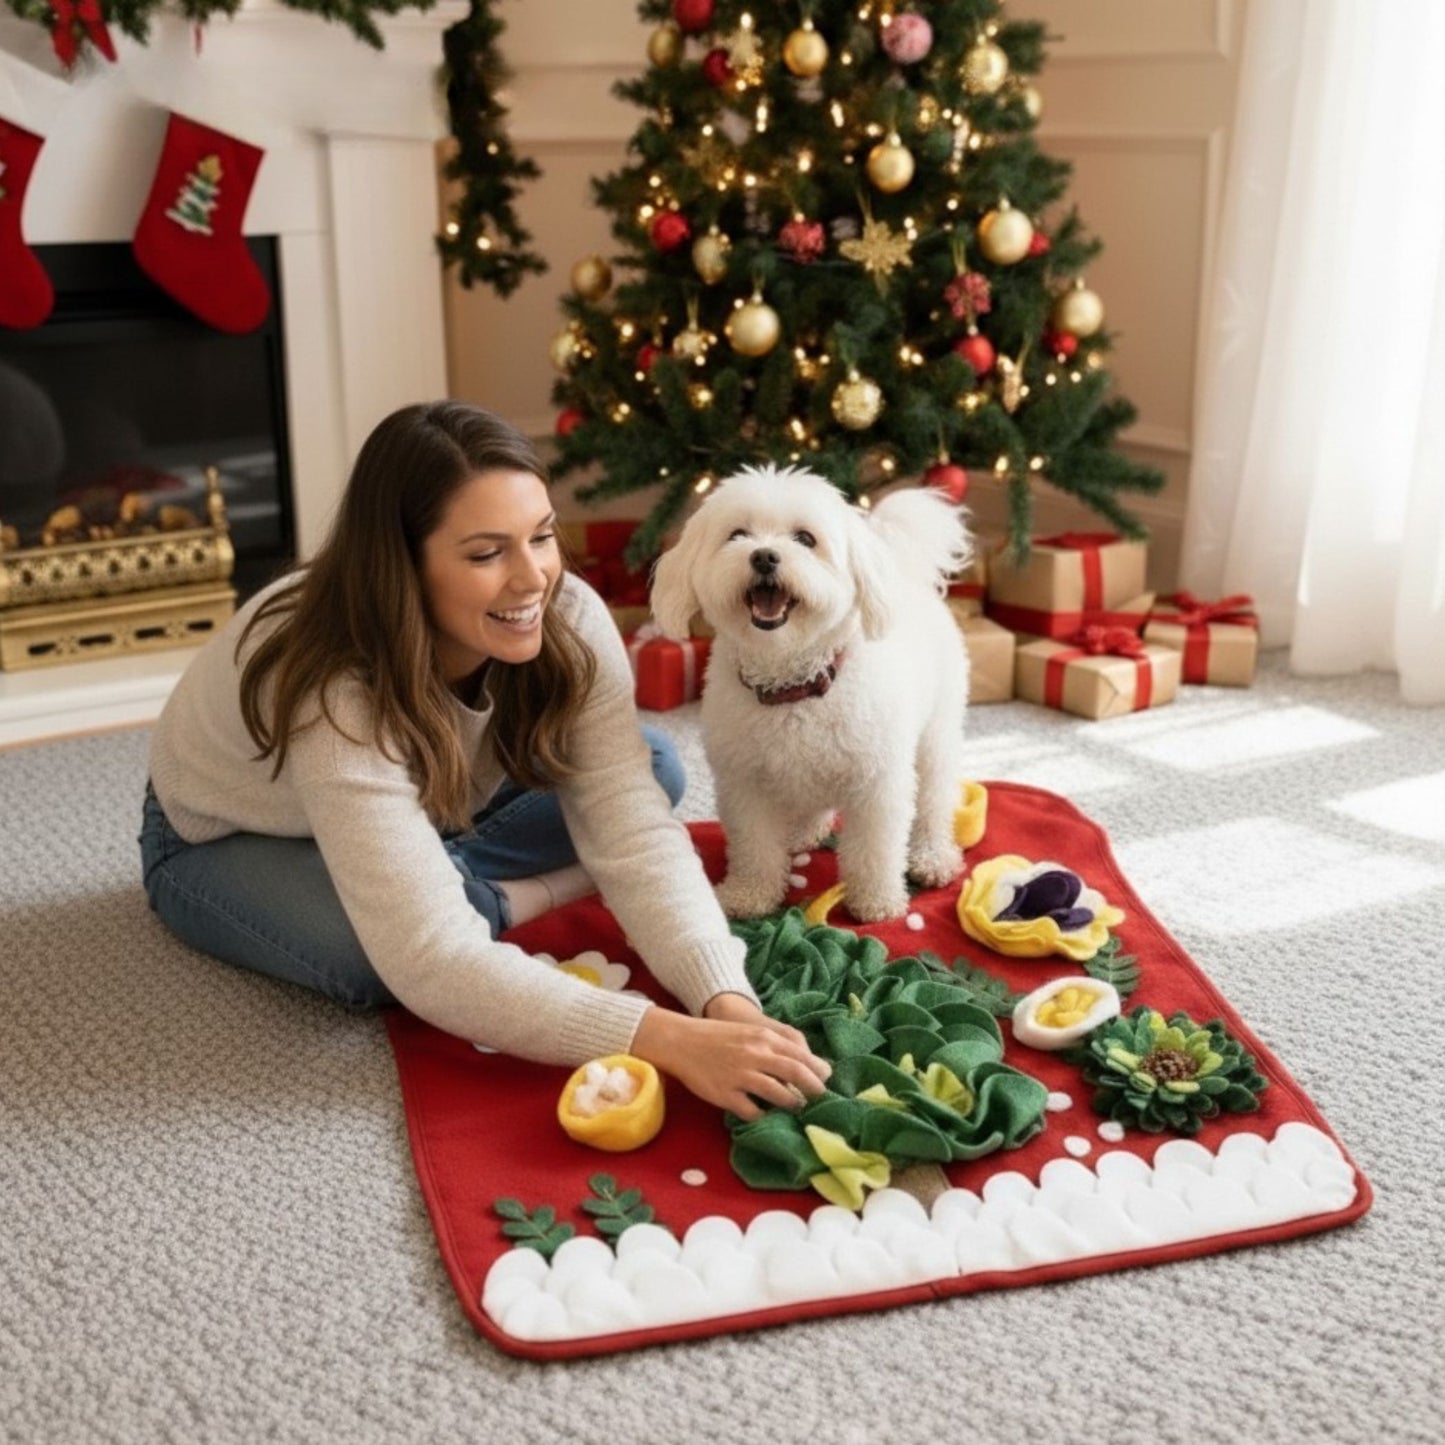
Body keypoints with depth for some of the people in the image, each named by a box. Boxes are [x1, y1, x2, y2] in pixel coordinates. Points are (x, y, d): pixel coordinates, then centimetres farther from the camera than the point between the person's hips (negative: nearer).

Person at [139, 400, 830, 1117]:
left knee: (649, 771, -12)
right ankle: (536, 892, -10)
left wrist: (727, 1001, -45)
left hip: (427, 815, 5)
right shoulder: (337, 694, -42)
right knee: (375, 957, -37)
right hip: (223, 842, -4)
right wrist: (674, 1041, -53)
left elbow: (636, 831, -30)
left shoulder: (568, 619, -26)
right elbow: (430, 964, -46)